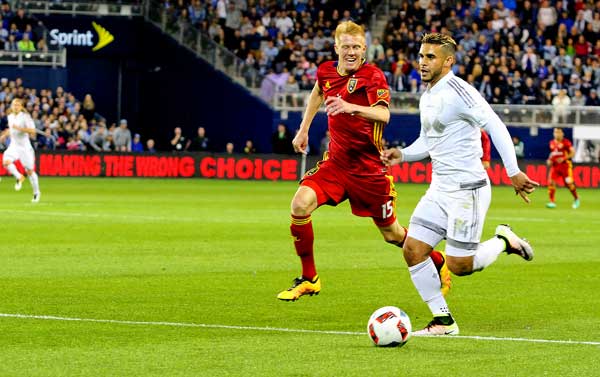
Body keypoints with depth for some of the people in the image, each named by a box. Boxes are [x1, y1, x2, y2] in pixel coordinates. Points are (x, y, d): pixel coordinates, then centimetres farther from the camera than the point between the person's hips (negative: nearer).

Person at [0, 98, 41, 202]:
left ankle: (36, 192, 20)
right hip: (13, 146, 4)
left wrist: (19, 128, -26)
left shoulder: (25, 117, -10)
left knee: (29, 170, 2)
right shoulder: (10, 117, 8)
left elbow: (32, 131, -19)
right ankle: (19, 177, -1)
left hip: (24, 146, -4)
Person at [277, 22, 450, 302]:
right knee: (300, 204, -20)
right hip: (336, 161, 4)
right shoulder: (326, 72, 2)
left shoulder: (373, 76, -15)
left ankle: (439, 263, 37)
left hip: (369, 167, -4)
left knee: (392, 234, 7)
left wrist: (351, 108, -51)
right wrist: (303, 130, 26)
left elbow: (383, 114, -33)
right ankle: (309, 279, -5)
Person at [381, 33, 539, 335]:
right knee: (413, 251, -2)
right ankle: (443, 321, 7)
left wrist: (513, 172, -24)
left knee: (460, 265, -8)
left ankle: (504, 241, 20)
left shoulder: (458, 92, -15)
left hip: (467, 190, -9)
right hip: (439, 189, 9)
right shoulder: (427, 98, 13)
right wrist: (402, 155, 5)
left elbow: (496, 127, -19)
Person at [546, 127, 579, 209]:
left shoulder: (566, 142, -7)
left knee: (569, 183, -6)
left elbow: (573, 152, -10)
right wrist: (549, 160, 9)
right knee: (551, 182, -11)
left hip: (565, 165, -5)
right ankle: (552, 202, -7)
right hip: (555, 165, 5)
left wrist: (564, 158, -19)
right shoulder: (552, 143, 11)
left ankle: (576, 199, 18)